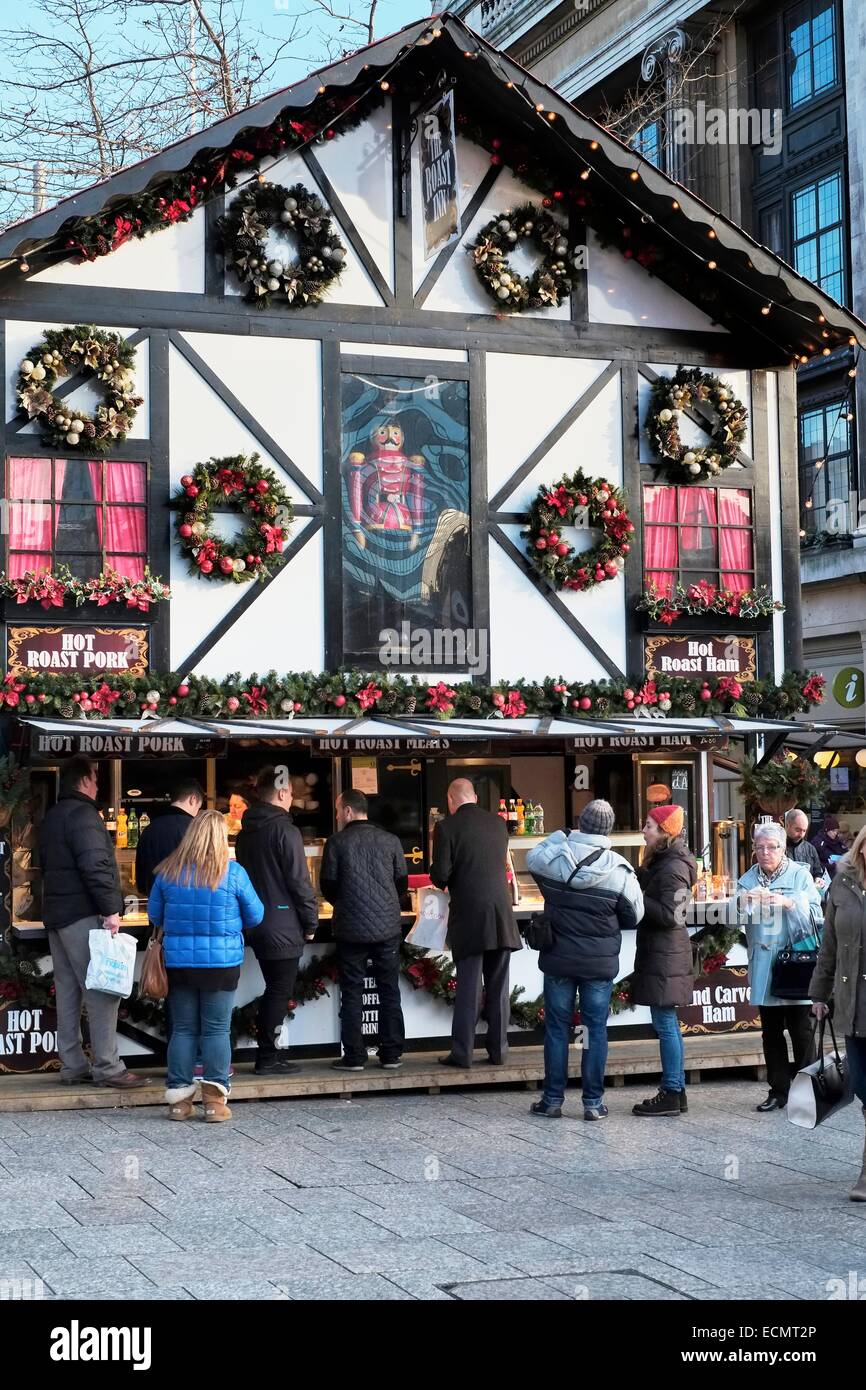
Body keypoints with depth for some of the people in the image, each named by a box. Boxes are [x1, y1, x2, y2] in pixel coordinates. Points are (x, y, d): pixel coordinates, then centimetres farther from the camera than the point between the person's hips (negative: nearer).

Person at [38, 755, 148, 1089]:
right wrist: (111, 909, -19)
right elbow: (95, 866, -22)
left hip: (55, 913, 10)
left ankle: (72, 1066, 13)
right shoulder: (82, 815, -13)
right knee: (102, 992, -9)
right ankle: (107, 1068, -10)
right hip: (84, 915, -10)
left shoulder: (51, 818, 18)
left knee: (67, 992, 11)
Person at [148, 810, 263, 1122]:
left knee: (183, 1028, 9)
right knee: (216, 1029, 3)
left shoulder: (169, 871, -1)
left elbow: (154, 915, 10)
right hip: (222, 963, -2)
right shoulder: (233, 872, -7)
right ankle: (215, 1098, 1)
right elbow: (255, 916, 2)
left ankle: (179, 1098, 12)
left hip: (178, 961, 2)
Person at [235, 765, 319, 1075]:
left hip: (256, 923, 8)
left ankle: (267, 1055, 18)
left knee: (273, 989, 16)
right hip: (283, 927, -8)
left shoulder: (246, 831, 11)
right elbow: (299, 881, -15)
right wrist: (311, 922, -6)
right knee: (279, 992, -2)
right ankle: (268, 1060, 0)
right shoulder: (284, 830, -14)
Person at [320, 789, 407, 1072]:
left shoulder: (337, 842, -6)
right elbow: (402, 882, 8)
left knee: (352, 994, 5)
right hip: (387, 927, 2)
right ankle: (391, 1054, 10)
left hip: (351, 929, -2)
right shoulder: (390, 841, 1)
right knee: (389, 992, 9)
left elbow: (328, 886, 0)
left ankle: (354, 1056, 5)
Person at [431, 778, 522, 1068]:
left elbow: (440, 875, -11)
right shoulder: (498, 823, 8)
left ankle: (462, 1053, 3)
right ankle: (498, 1050, 13)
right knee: (498, 987, 10)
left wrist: (442, 880, 13)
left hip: (469, 919, -4)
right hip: (501, 916, 4)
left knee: (468, 988, 1)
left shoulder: (447, 827, -7)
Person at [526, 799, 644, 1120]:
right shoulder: (619, 869, -12)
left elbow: (531, 858, 15)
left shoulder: (551, 857, -10)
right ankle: (593, 1102, 12)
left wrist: (559, 836, 22)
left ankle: (553, 1099, 15)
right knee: (596, 1030, 8)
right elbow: (634, 915, -1)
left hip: (558, 960, 1)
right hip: (601, 964, -1)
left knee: (557, 1028, 10)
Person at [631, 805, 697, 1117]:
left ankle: (671, 1095, -1)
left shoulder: (674, 868, -16)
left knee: (665, 1023, -6)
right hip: (658, 952, 10)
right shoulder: (660, 862, 15)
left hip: (666, 956, -10)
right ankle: (676, 1092, 19)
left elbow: (669, 915, -20)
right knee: (667, 1023, 13)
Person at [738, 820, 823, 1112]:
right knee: (770, 1031, 7)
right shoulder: (748, 879, 9)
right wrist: (742, 902, -18)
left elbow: (815, 916, -8)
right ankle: (779, 1090, 14)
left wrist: (789, 903, -23)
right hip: (763, 965, 3)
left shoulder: (800, 875, 0)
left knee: (800, 1029, 0)